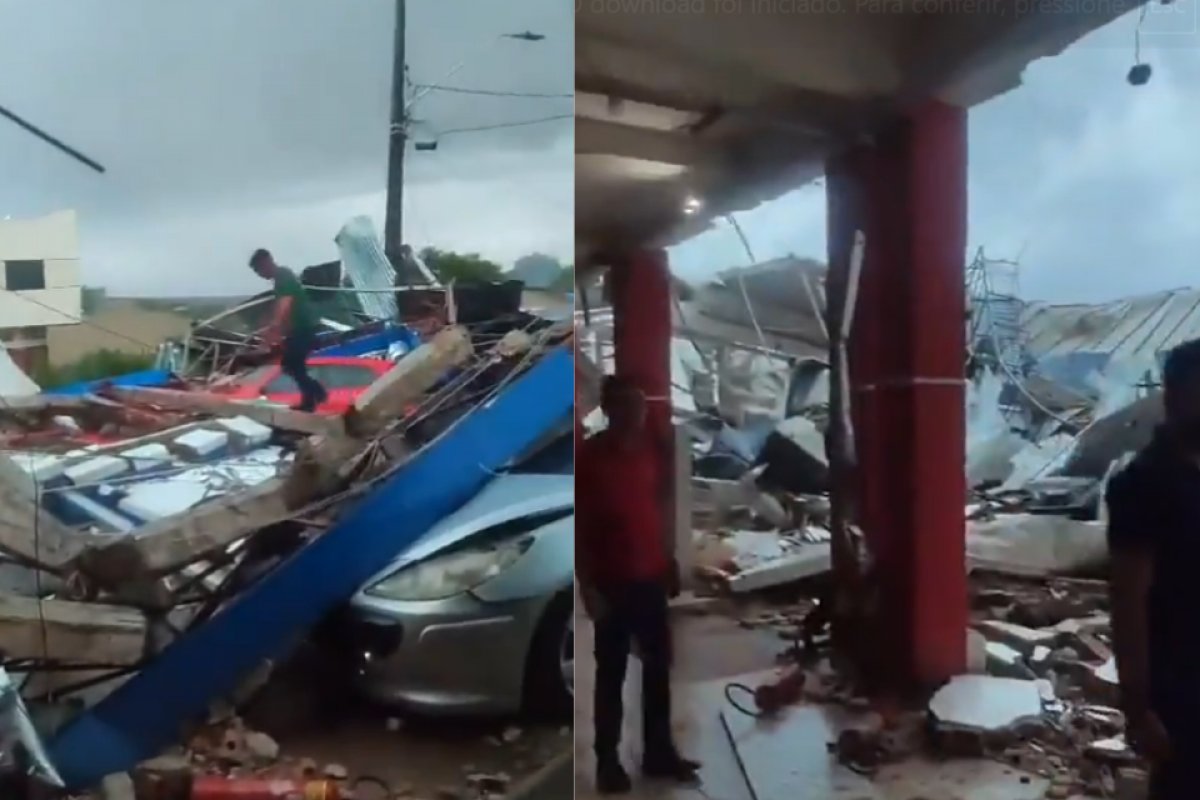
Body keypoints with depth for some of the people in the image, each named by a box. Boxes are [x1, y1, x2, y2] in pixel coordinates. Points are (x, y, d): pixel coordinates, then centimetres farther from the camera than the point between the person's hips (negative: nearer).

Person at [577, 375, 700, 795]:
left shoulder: (650, 449, 5)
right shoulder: (588, 457, -13)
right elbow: (577, 528, -12)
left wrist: (669, 561, 12)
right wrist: (587, 587, -15)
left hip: (651, 577, 6)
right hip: (612, 583, -5)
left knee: (659, 666, 13)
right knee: (611, 673, 6)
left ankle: (659, 752, 28)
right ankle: (607, 761, 21)